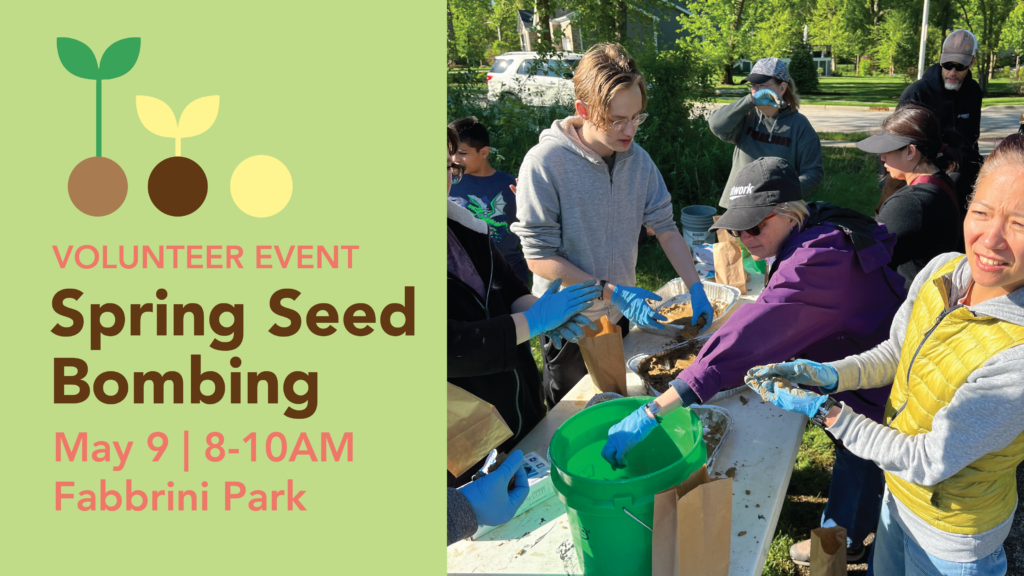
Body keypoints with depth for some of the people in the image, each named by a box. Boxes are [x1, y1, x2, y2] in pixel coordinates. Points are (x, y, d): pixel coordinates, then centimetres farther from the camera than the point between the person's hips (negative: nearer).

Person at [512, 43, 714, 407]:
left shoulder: (637, 159, -5)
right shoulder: (544, 164, -23)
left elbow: (664, 226, 1)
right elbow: (539, 257, -23)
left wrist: (696, 289, -10)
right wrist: (612, 292, -27)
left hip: (620, 316, 5)